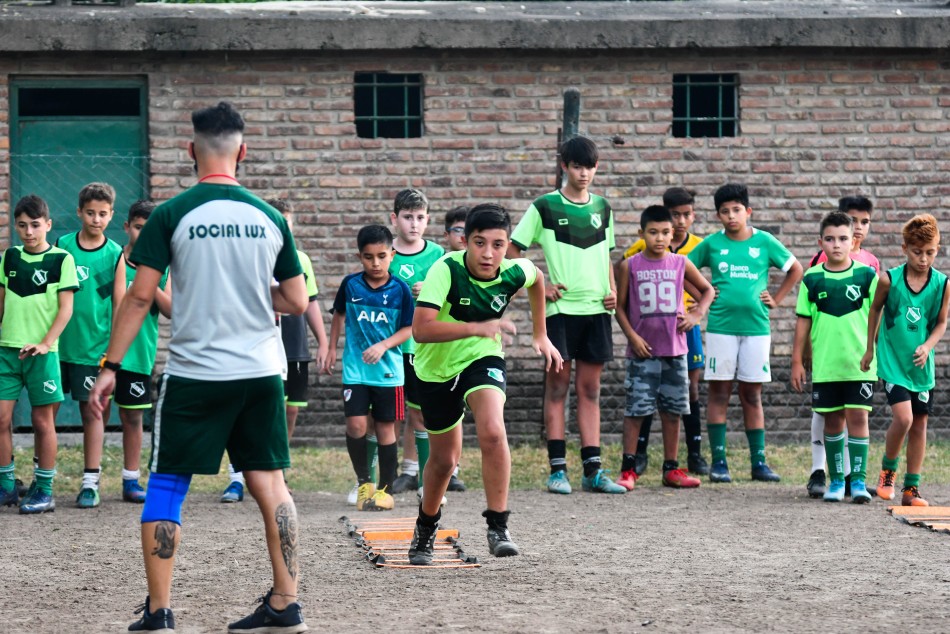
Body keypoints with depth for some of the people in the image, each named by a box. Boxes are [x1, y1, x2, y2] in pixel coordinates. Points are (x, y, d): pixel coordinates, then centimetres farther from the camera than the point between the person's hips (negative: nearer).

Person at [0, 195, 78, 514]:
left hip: (41, 351, -4)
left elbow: (66, 308, -6)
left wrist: (45, 343, -16)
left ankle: (44, 490, 8)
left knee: (42, 419, 2)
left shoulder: (61, 259, -2)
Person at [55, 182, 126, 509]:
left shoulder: (116, 255, 0)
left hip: (95, 349, -2)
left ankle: (91, 482, 7)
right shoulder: (61, 246, 3)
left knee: (93, 412, 2)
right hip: (58, 345, 2)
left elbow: (120, 306, 3)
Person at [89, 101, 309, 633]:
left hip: (195, 374, -3)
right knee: (270, 483, 9)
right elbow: (297, 301, 7)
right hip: (261, 372, 3)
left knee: (167, 485, 6)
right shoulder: (269, 217, 3)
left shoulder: (173, 215, -6)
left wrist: (111, 365, -1)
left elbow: (140, 296, -7)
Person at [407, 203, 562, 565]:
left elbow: (537, 279, 10)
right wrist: (474, 327, -45)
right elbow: (420, 330, -39)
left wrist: (540, 335, 15)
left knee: (492, 431, -28)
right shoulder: (446, 271, -29)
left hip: (483, 359, 1)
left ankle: (498, 527, -17)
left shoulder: (514, 273, -18)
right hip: (436, 368, -1)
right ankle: (426, 528, 41)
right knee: (445, 457, 12)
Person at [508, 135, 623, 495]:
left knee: (590, 390, 6)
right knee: (557, 386, -2)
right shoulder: (545, 207, -2)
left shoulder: (601, 208, 12)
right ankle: (557, 470, 1)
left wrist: (612, 290, 5)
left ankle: (593, 470, 7)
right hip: (560, 307, -4)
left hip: (597, 308, 4)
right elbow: (512, 253, -1)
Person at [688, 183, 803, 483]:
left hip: (756, 326, 0)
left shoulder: (764, 242, 4)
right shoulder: (712, 243, 3)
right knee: (719, 393, 0)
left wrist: (776, 299, 7)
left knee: (752, 395, 5)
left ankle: (758, 462, 8)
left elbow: (795, 269, 15)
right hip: (720, 326, 0)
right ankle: (718, 461, 4)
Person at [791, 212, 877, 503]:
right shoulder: (812, 279, 3)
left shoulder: (867, 275, 1)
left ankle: (858, 480, -1)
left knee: (858, 417, -5)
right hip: (825, 366, 1)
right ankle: (836, 479, 17)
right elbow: (803, 321, 8)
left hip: (860, 363, -1)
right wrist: (797, 360, 7)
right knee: (833, 420, 8)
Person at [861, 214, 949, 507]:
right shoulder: (889, 279, -10)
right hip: (892, 361, -3)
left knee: (919, 423, 6)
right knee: (903, 417, -16)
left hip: (921, 365, 3)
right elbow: (875, 310, 6)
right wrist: (869, 348, 13)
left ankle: (911, 488, 16)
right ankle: (887, 471, 9)